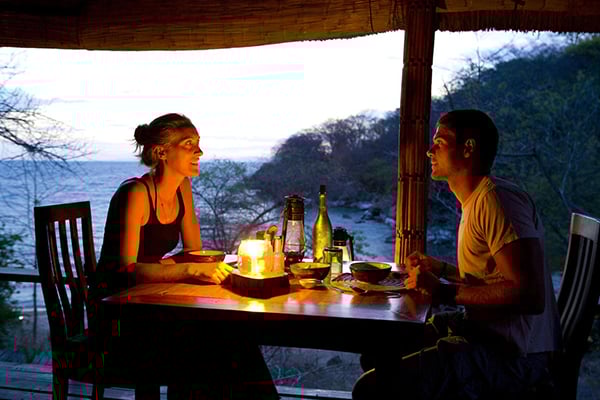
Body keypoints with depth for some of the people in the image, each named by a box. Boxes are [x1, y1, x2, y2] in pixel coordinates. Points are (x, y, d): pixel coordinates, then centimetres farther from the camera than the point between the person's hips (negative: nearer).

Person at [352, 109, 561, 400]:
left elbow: (531, 297, -26)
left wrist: (446, 293, -22)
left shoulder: (497, 198, -18)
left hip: (512, 354, -10)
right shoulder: (475, 201, 15)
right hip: (484, 332, 10)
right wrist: (441, 270, 16)